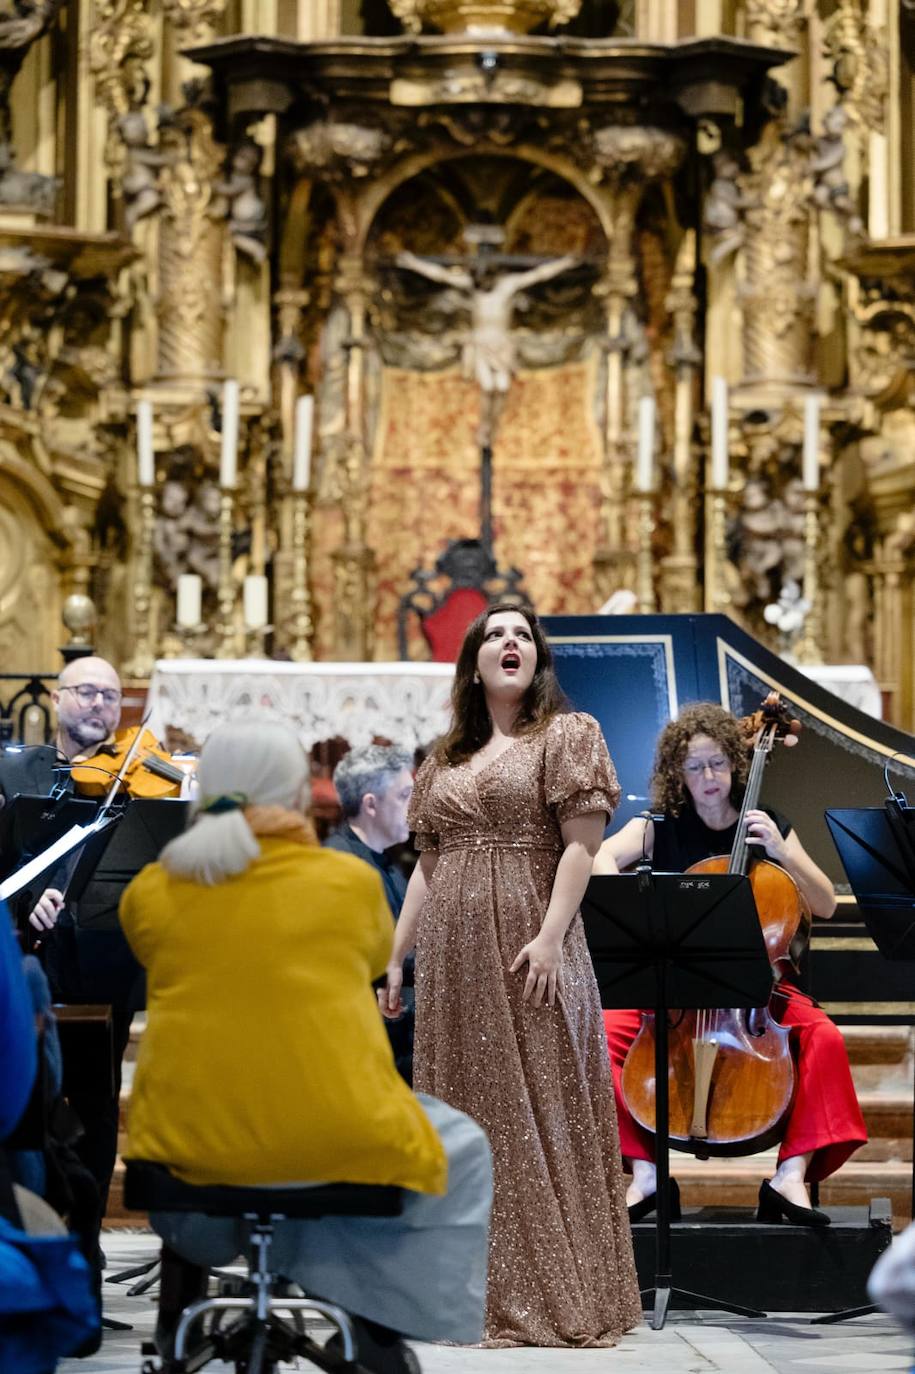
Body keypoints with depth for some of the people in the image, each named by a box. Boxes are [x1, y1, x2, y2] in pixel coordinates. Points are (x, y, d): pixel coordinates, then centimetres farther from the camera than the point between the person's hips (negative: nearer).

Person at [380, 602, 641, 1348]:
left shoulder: (567, 734, 2)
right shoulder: (444, 760, 17)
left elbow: (582, 844, -8)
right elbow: (426, 865, 17)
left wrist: (550, 937, -19)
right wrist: (396, 958, 10)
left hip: (524, 951, -5)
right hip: (452, 958, 5)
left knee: (536, 1114, -5)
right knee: (465, 1115, 6)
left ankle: (554, 1293, -2)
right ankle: (478, 1287, 12)